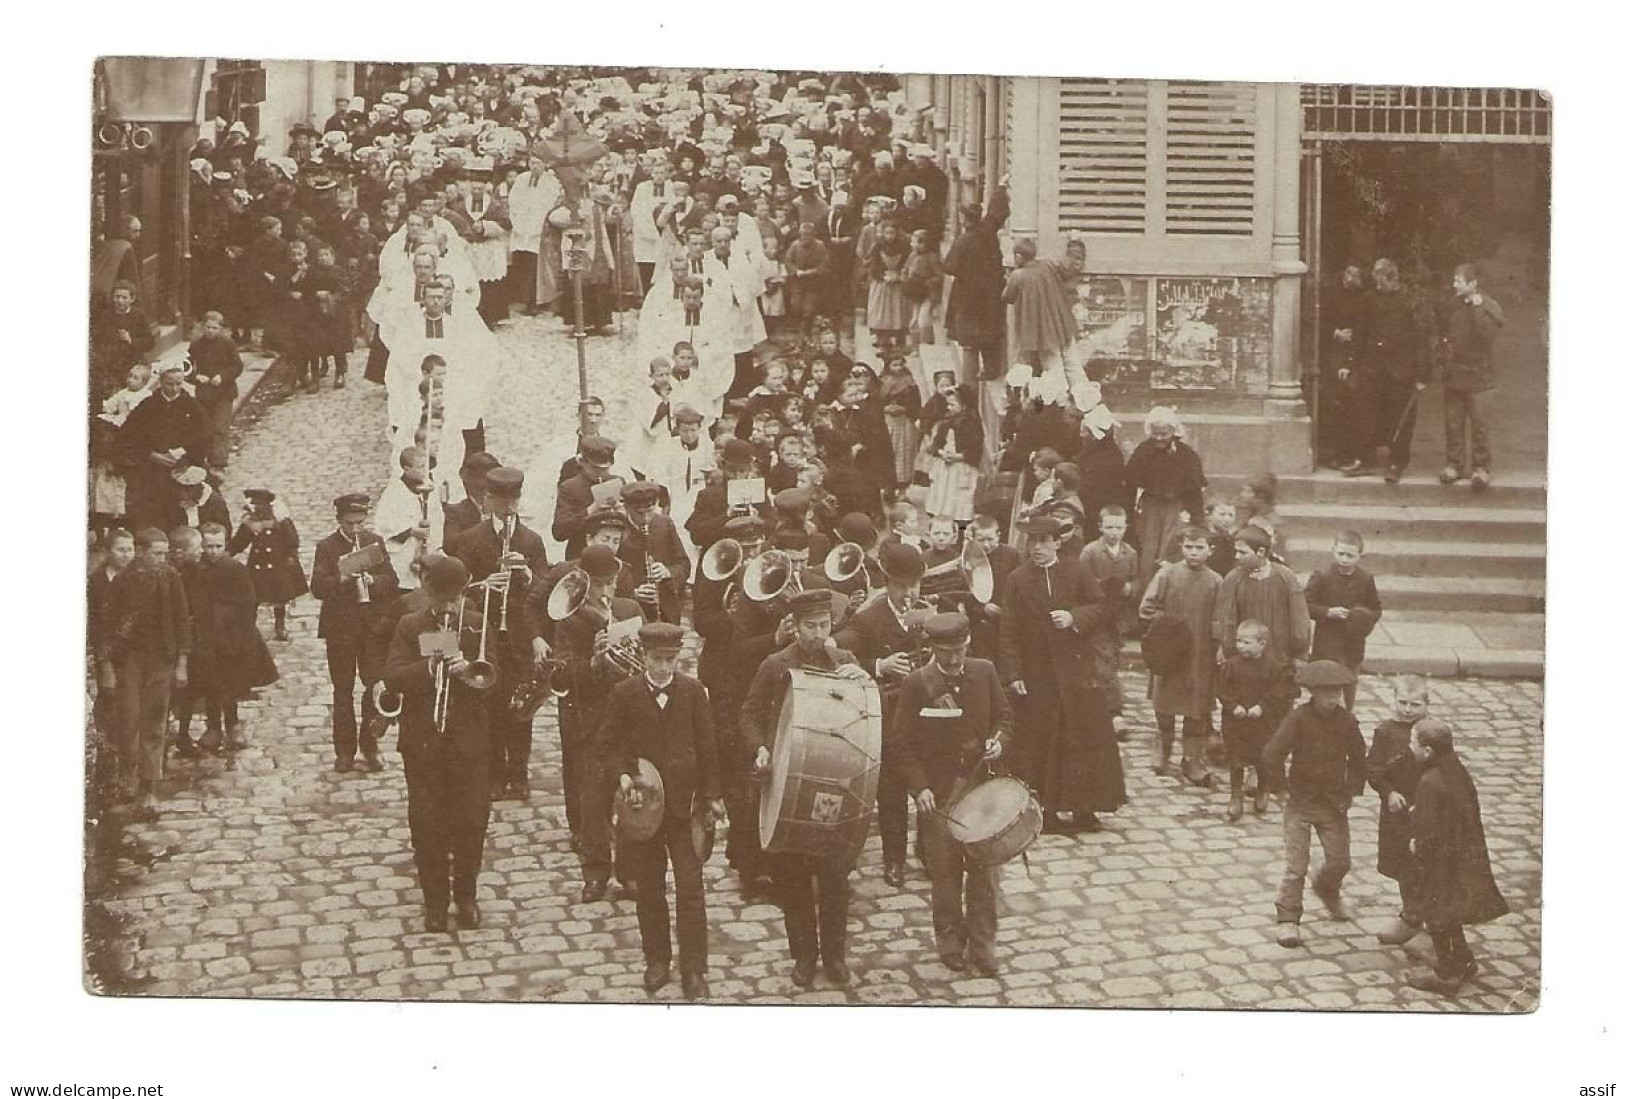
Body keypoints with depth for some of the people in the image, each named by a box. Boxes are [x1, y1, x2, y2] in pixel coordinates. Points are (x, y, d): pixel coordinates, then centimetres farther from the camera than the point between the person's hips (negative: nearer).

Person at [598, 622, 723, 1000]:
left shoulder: (693, 691, 1)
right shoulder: (625, 693, -1)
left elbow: (706, 745, 5)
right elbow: (608, 743, 3)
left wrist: (712, 794, 2)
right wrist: (622, 775, -14)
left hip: (684, 799, 0)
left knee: (691, 886, -4)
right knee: (649, 887, 9)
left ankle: (693, 969, 1)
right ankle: (656, 961, 23)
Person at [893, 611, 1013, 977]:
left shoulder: (985, 672, 2)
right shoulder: (916, 684, -7)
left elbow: (1004, 715, 14)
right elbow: (905, 743, -4)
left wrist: (998, 740, -8)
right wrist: (919, 787, -13)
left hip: (982, 782, 2)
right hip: (939, 792, -2)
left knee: (985, 868, 2)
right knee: (945, 871, 4)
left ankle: (981, 944, 12)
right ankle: (950, 940, 20)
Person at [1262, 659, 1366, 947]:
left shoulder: (1346, 721, -3)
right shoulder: (1299, 719, -16)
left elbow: (1358, 758, 11)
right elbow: (1273, 754, -20)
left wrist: (1352, 790, 6)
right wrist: (1283, 786, -12)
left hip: (1334, 803, 4)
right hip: (1301, 803, -4)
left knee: (1339, 862, 12)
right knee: (1297, 866, -6)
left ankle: (1327, 891, 45)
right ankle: (1287, 919, 4)